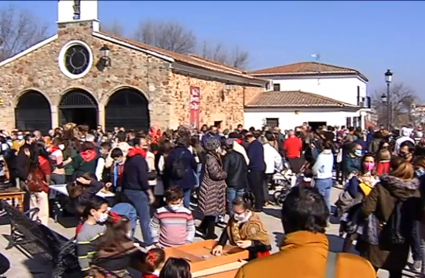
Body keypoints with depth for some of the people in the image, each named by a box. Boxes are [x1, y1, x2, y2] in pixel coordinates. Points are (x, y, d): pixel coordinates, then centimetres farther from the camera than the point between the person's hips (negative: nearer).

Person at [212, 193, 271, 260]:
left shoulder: (255, 224, -23)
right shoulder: (234, 219, -3)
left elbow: (264, 242, -19)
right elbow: (226, 232, 7)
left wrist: (251, 243, -34)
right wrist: (220, 245, -8)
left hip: (255, 256, -6)